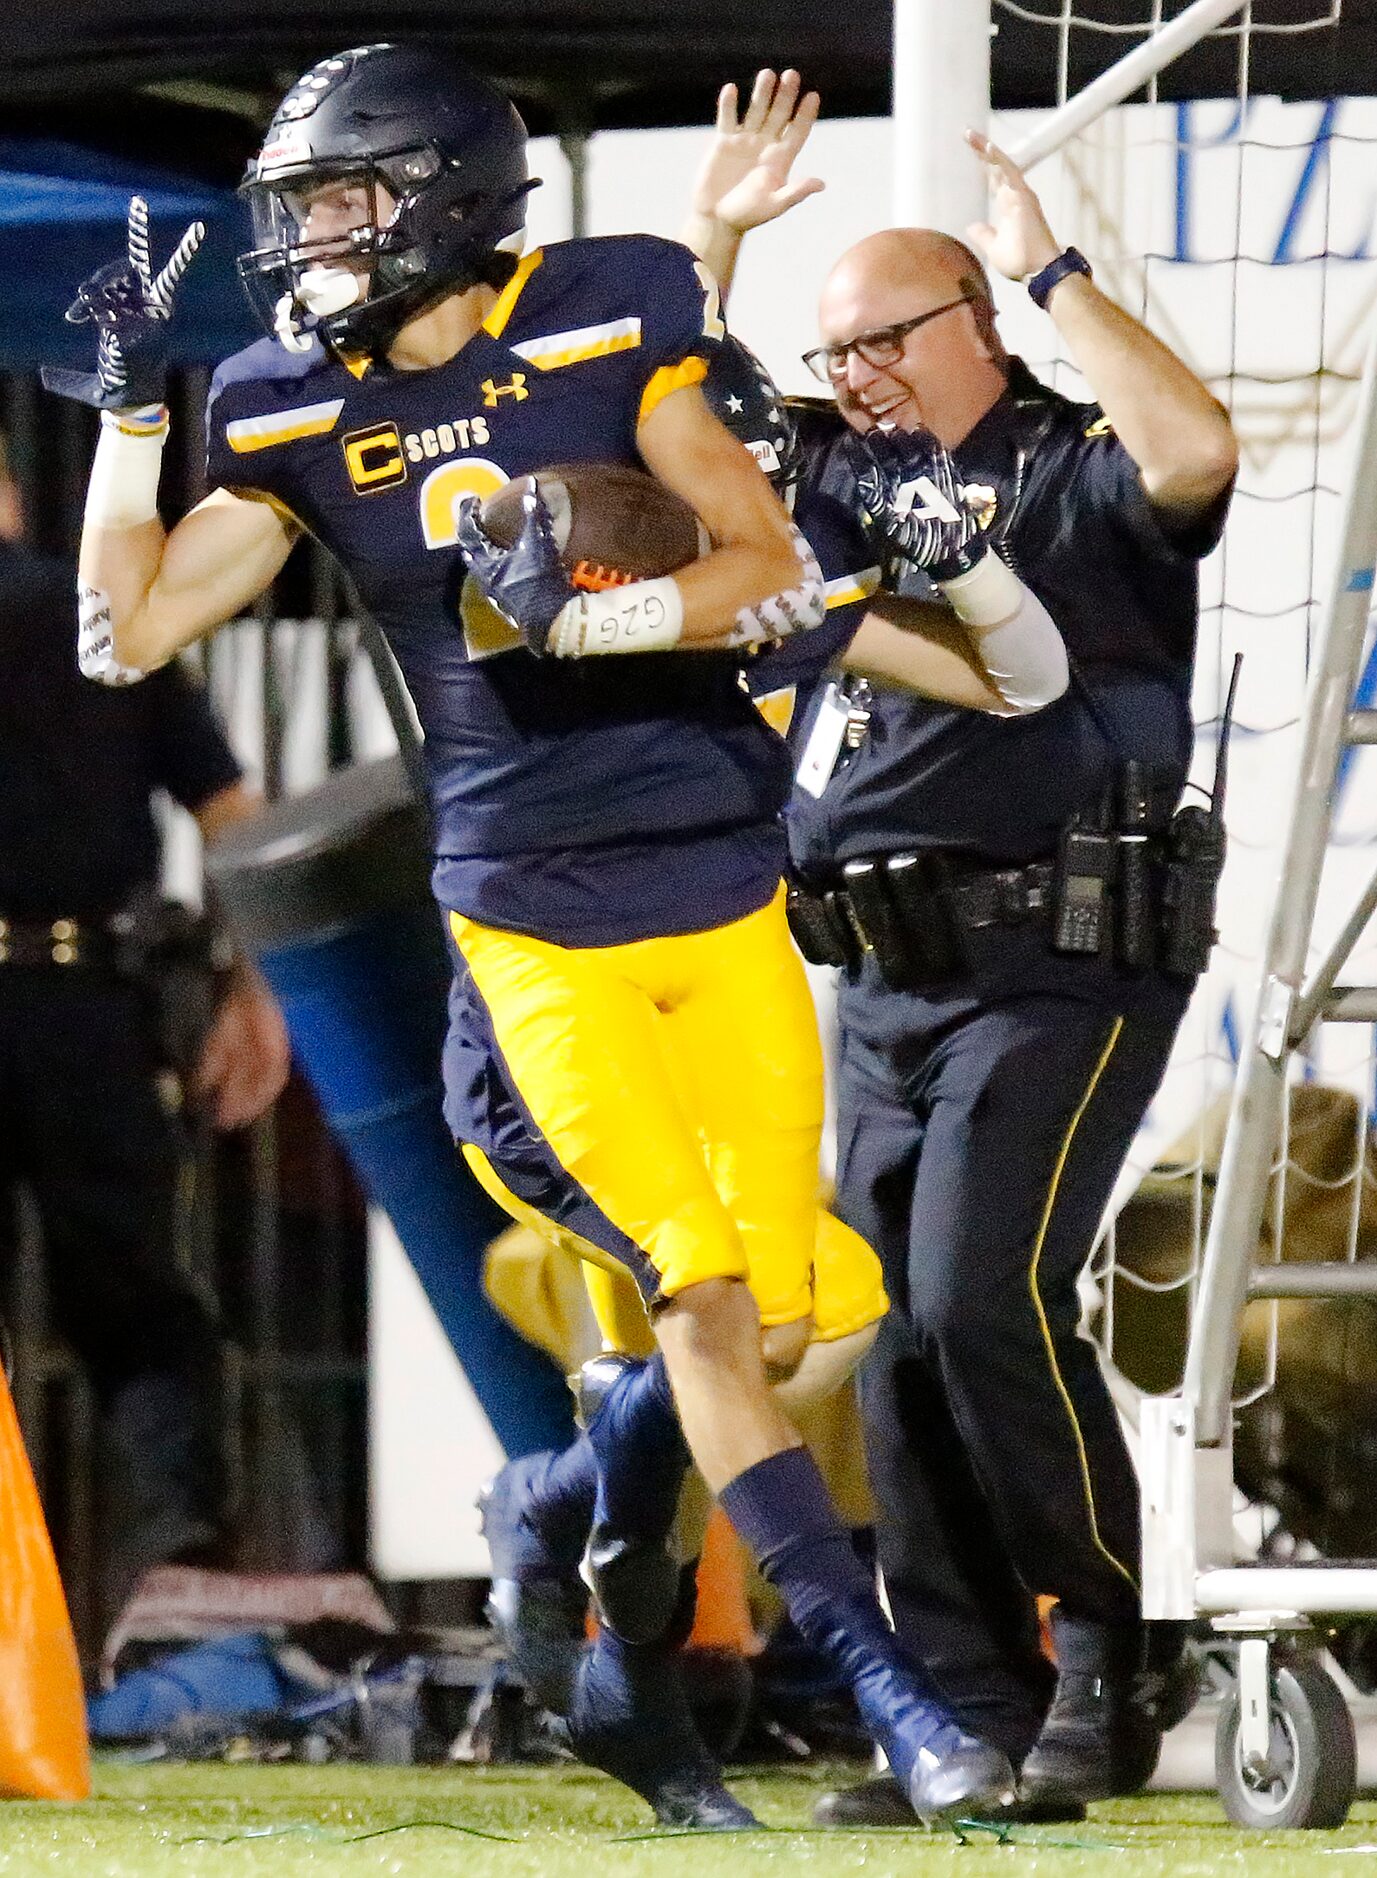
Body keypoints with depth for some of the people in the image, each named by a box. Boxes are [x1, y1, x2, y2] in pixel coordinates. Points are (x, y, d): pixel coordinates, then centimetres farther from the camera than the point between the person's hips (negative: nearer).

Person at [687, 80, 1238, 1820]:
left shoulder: (1072, 474, -2)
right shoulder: (837, 478, 17)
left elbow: (1196, 450, -24)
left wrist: (1049, 273, -16)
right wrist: (712, 242, 18)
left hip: (1056, 971, -7)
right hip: (886, 985, 8)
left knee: (981, 1300, -20)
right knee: (900, 1347, 3)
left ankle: (1116, 1650, -5)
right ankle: (977, 1723, 6)